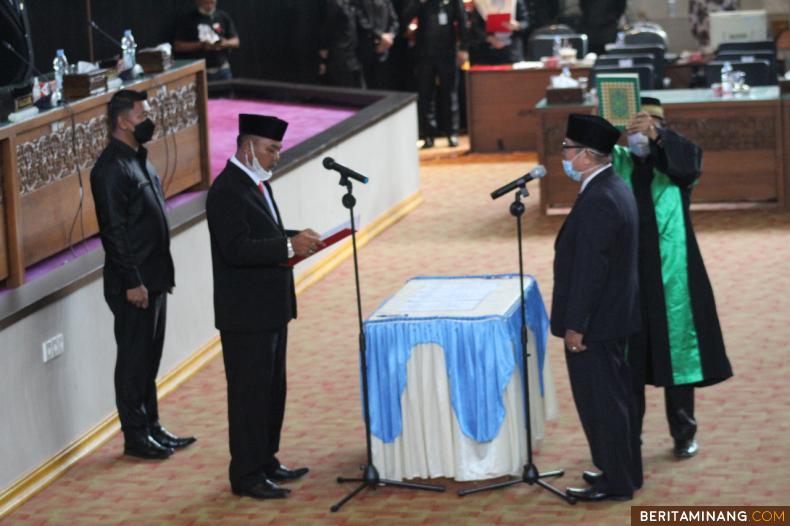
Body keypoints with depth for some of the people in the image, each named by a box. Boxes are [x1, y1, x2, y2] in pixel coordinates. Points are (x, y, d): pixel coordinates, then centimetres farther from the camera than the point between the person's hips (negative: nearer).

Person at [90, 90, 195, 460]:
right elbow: (113, 231, -20)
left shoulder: (138, 159, 13)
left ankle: (151, 428, 25)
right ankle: (135, 436, 8)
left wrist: (162, 275, 17)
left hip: (153, 278, 9)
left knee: (149, 358, 16)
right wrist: (131, 282, -21)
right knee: (134, 360, 0)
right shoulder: (111, 168, -17)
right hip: (133, 283, -9)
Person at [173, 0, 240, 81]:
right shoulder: (186, 20, 1)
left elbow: (235, 42, 12)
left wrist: (225, 43, -12)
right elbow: (177, 46, -3)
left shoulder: (224, 17, 9)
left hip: (222, 70, 3)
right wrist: (200, 45, -15)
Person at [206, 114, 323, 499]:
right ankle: (247, 476, 4)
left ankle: (265, 462, 29)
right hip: (245, 314, -10)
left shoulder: (257, 183, 13)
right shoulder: (227, 191, -19)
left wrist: (297, 238, 7)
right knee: (249, 393, -3)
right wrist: (288, 247, -28)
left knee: (272, 389, 18)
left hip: (270, 308, 10)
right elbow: (236, 249, -27)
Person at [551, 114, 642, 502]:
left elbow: (590, 268, -25)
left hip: (595, 322, -10)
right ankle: (623, 472, 29)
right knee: (614, 395, 18)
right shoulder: (613, 189, 9)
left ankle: (616, 483, 7)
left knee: (601, 400, -1)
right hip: (613, 315, 10)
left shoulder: (599, 200, -23)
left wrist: (575, 324, -20)